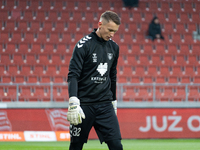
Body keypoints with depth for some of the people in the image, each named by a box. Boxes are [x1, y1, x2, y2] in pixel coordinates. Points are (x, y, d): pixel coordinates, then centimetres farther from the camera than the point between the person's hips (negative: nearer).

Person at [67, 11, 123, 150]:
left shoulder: (114, 47, 10)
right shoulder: (84, 45, -8)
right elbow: (73, 75, -14)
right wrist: (73, 103, -24)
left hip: (105, 104, 4)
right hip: (84, 104, -4)